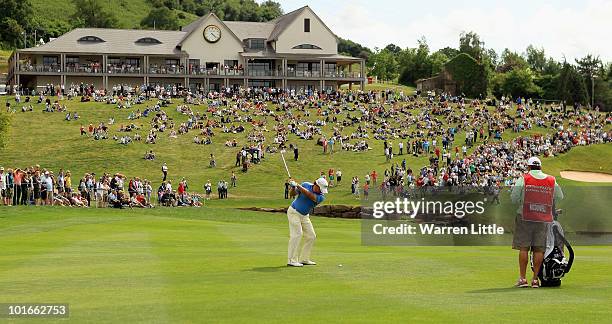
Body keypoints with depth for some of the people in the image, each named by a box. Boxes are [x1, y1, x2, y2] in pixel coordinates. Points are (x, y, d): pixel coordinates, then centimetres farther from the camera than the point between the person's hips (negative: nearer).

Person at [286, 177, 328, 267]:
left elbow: (309, 195, -30)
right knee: (297, 234, -17)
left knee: (311, 236, 2)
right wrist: (293, 187, -30)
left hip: (305, 216, 5)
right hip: (294, 212, -5)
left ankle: (304, 259, 12)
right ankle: (291, 260, -19)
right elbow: (292, 194, -8)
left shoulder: (321, 197, -11)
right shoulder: (306, 185, -12)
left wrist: (298, 186, -39)